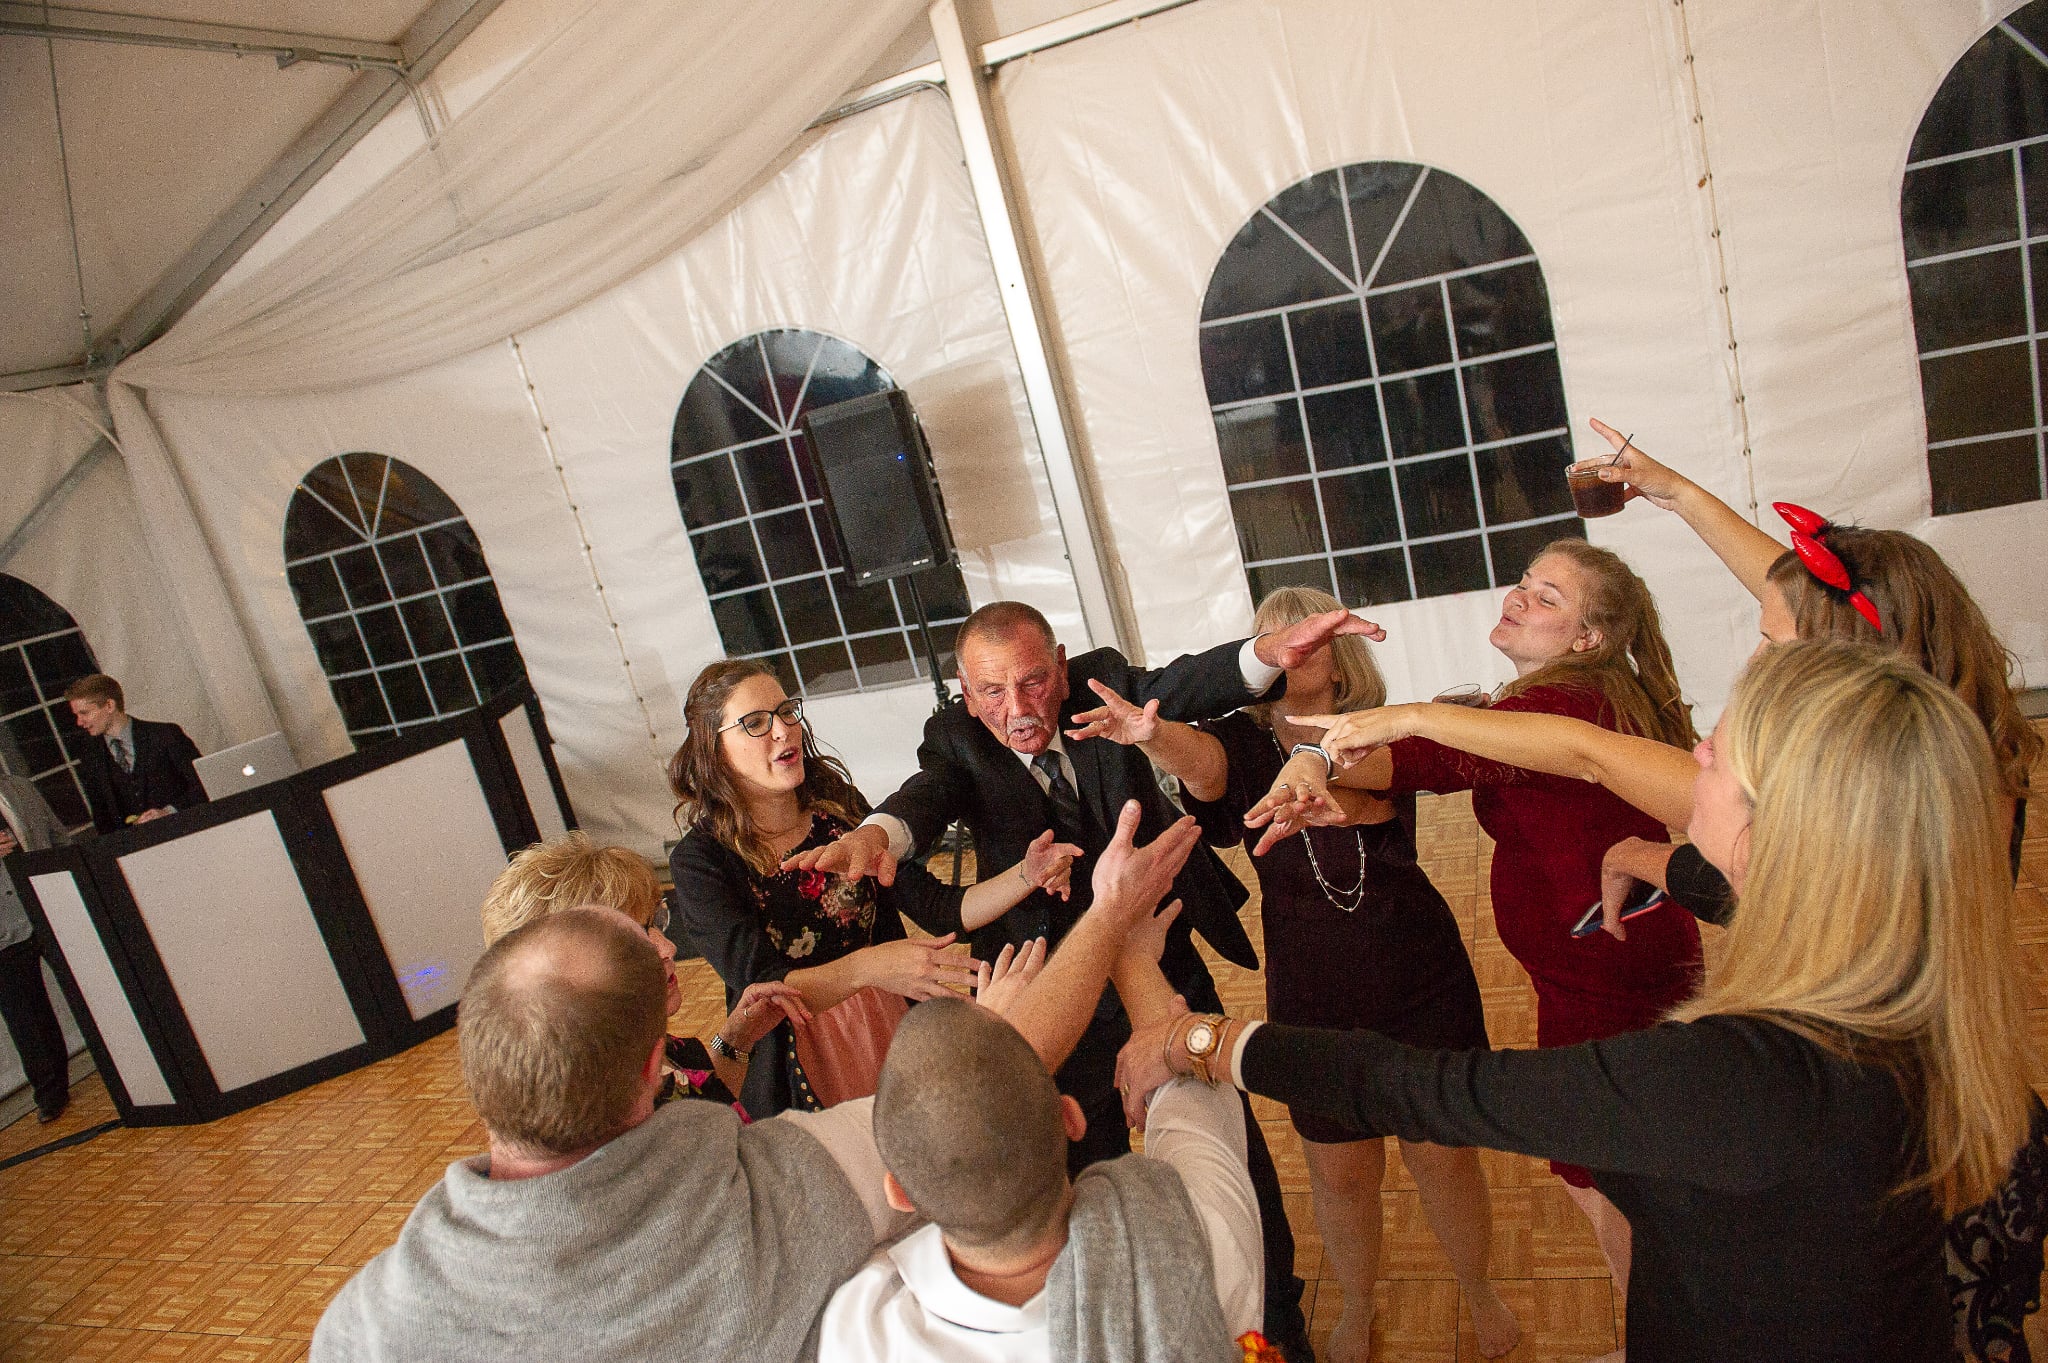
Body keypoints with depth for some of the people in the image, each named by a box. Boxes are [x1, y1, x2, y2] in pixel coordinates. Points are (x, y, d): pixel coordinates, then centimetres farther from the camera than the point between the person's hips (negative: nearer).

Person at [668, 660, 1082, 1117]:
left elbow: (939, 908, -3)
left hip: (894, 1032, 4)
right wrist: (865, 968, -40)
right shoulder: (698, 860, -12)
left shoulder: (841, 807, 0)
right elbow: (761, 984, -23)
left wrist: (1026, 874, -19)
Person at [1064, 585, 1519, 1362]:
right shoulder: (1243, 743, -6)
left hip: (1422, 983, 0)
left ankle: (1479, 1291, 41)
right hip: (1312, 999, 1)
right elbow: (1202, 763, -31)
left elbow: (1373, 799, -29)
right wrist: (1152, 734, -55)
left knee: (1442, 1152, 11)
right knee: (1339, 1171, 12)